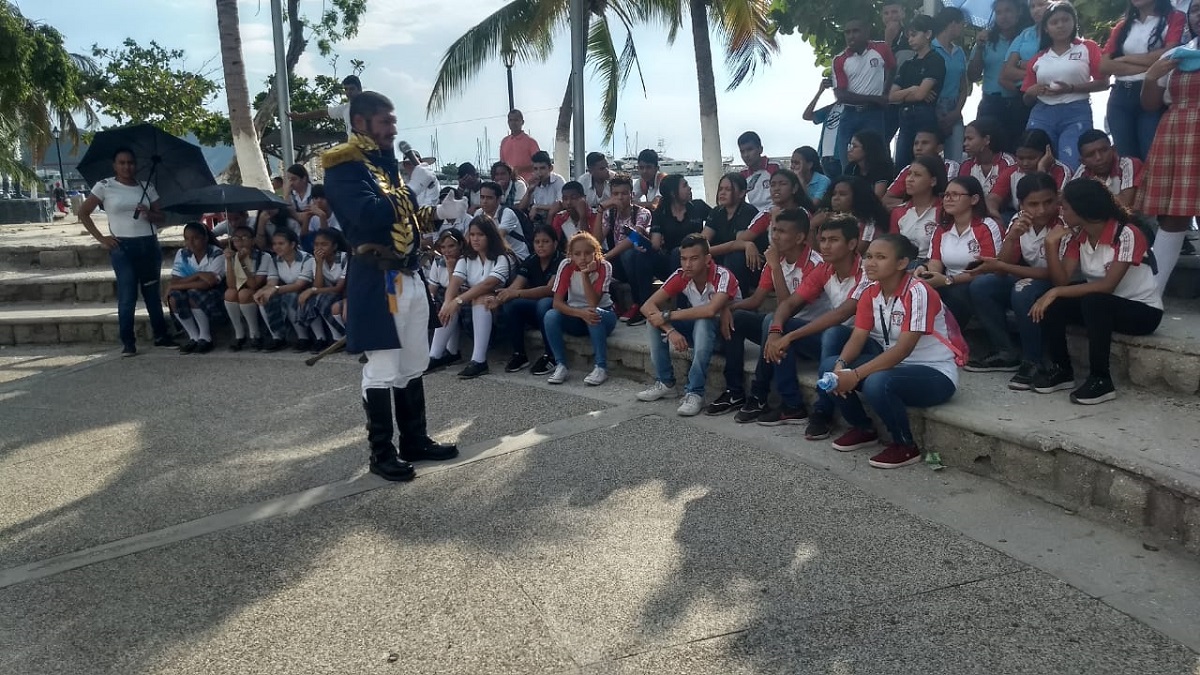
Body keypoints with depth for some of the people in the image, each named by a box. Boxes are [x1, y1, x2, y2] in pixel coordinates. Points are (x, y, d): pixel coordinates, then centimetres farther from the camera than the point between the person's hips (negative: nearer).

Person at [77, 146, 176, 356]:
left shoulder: (147, 188, 11)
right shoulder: (104, 187, 2)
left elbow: (160, 217, 12)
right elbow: (83, 213, 5)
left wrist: (149, 214, -10)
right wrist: (100, 238, -3)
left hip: (149, 245, 3)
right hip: (122, 247, -3)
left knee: (153, 293, 9)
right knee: (127, 296, -3)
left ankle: (161, 335, 18)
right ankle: (128, 342, 3)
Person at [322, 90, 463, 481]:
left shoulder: (387, 163, 17)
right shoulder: (345, 167, -10)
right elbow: (370, 216, -27)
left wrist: (438, 212, 7)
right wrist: (414, 189, -18)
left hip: (409, 278, 9)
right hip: (376, 283, -9)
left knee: (413, 367, 15)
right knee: (382, 372, -1)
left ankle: (415, 441, 27)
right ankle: (381, 454, 11)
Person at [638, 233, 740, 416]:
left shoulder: (723, 276, -27)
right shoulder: (681, 276, -13)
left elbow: (711, 310, -45)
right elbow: (647, 306, -18)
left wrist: (668, 315, -37)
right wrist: (670, 330, -34)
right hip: (697, 328, 5)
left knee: (703, 322, -37)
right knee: (655, 319, -15)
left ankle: (695, 393, -31)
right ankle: (665, 383, -6)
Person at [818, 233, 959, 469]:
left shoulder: (917, 293, -23)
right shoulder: (870, 292, 0)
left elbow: (903, 349, -28)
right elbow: (858, 337, -4)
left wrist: (855, 375, -32)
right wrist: (841, 366, -25)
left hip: (935, 374, -7)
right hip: (893, 364, 7)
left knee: (877, 383, -36)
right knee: (829, 367, -10)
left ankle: (907, 446, -10)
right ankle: (863, 429, 11)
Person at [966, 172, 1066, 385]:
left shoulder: (1063, 225, -24)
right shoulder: (1019, 221, -6)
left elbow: (1054, 273, -24)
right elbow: (1003, 266, -8)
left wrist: (1000, 267, -26)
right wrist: (1012, 237, -28)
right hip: (1027, 279, 7)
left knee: (1023, 293, -36)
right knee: (980, 286, -13)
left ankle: (1032, 361, -17)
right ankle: (1006, 353, -2)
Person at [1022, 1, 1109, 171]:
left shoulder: (1088, 48, 8)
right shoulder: (1039, 58, 15)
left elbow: (1103, 82, 0)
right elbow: (1027, 99, 18)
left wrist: (1071, 89, -13)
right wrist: (1032, 91, -5)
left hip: (1077, 114, -3)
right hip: (1042, 115, 3)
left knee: (1071, 167, -14)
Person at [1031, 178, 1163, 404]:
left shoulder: (1126, 234, -23)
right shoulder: (1079, 236, -2)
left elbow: (1108, 285, -31)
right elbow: (1062, 280, -10)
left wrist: (1057, 292, -34)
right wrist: (1051, 244, -21)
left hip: (1143, 310, -6)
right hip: (1101, 306, 7)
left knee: (1093, 301, -37)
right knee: (1051, 304, -18)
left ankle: (1101, 380, -25)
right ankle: (1061, 369, -3)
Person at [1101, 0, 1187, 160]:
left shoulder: (1175, 18, 8)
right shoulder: (1121, 26, 19)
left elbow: (1170, 55, -9)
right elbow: (1104, 66, 4)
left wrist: (1124, 59, 2)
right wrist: (1146, 67, -8)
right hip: (1120, 97, 4)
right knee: (1126, 158, 1)